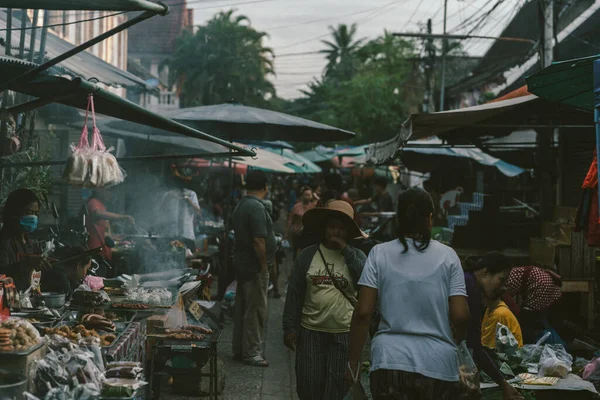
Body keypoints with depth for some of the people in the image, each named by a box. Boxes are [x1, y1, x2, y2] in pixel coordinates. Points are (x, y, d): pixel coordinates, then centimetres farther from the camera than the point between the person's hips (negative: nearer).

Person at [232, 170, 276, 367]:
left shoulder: (240, 206, 13)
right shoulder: (257, 207, -18)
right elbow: (258, 241, -23)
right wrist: (264, 266, -15)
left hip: (242, 265, 10)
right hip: (255, 267, -10)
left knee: (242, 309, 14)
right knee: (256, 310, -4)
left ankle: (239, 350, 22)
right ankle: (251, 353, 1)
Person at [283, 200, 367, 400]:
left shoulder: (356, 256, 2)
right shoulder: (308, 255, 1)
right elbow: (294, 294, 4)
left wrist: (347, 251, -13)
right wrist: (290, 327, 0)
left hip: (344, 333, 0)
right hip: (310, 331, 1)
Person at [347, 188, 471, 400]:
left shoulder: (379, 253, 1)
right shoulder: (447, 256, 1)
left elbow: (363, 313, -3)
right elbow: (460, 315, -3)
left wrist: (353, 362, 6)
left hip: (390, 362, 0)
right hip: (438, 365, 0)